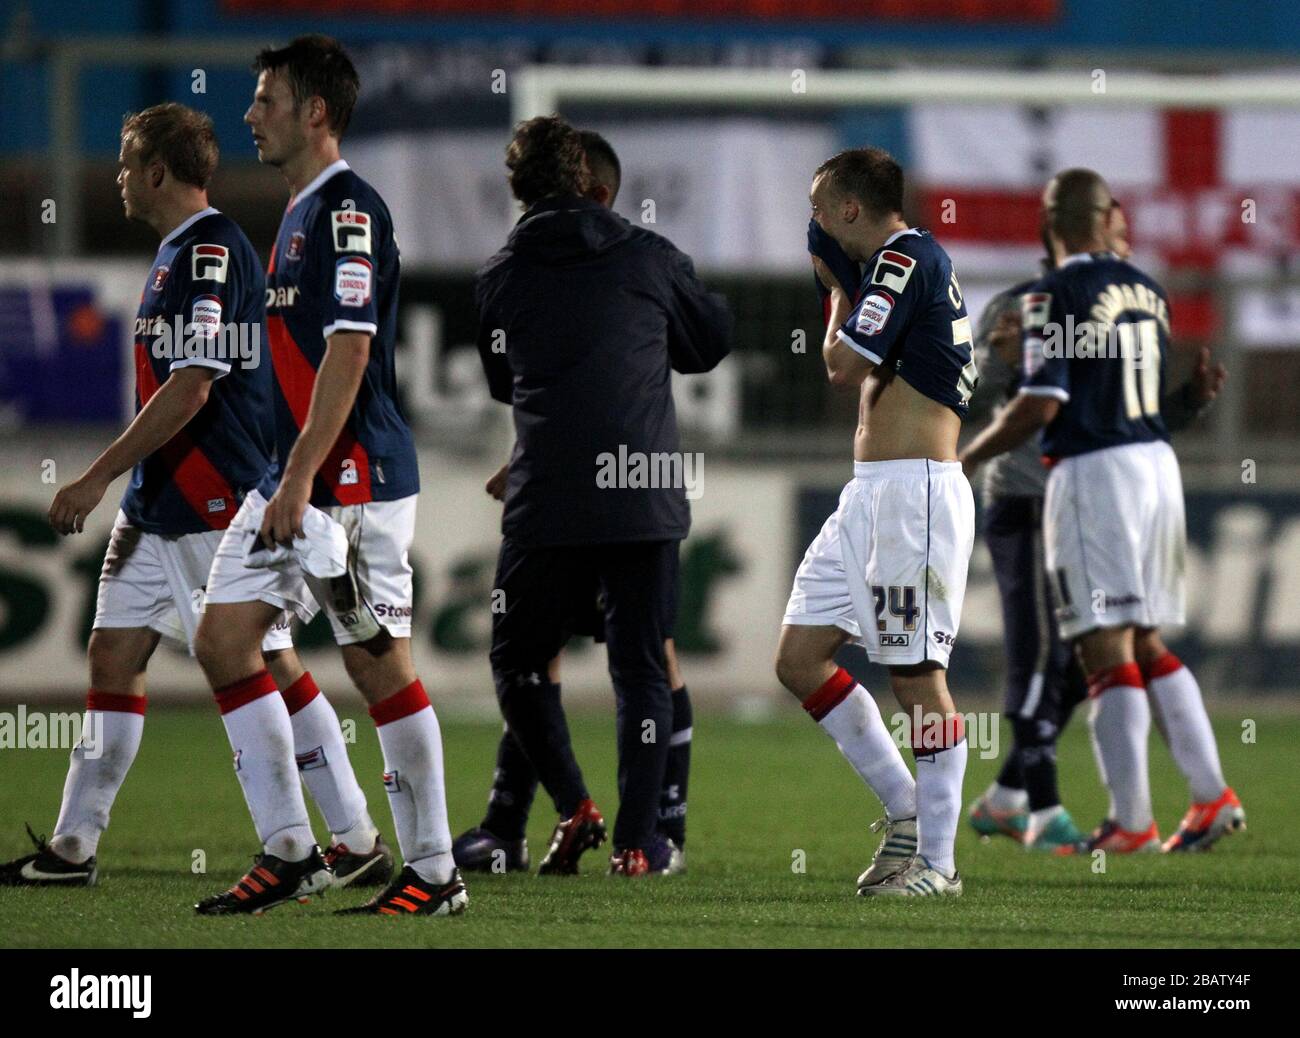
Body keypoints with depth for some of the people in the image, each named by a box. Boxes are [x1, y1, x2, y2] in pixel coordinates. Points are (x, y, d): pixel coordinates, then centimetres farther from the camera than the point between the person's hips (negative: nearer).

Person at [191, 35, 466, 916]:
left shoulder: (349, 209, -14)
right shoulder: (300, 213, 17)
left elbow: (349, 353, -21)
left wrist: (301, 482, -23)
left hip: (355, 480, -10)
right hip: (294, 482, 10)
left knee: (380, 664, -5)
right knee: (224, 640, 5)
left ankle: (435, 872, 2)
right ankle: (289, 852, 9)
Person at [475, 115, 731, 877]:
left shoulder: (501, 276, 5)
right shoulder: (650, 258, 3)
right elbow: (713, 341, 18)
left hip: (545, 503, 0)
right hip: (647, 499, 0)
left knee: (520, 661, 16)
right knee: (643, 670, 8)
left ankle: (573, 807, 2)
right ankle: (638, 840, 3)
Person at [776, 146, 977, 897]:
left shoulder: (905, 258, -11)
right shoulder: (907, 261, 19)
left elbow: (846, 365, -13)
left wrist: (840, 289, 4)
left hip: (916, 491, -10)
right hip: (869, 496, 10)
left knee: (917, 675, -8)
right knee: (800, 659, 8)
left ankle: (937, 858, -4)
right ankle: (906, 808, 14)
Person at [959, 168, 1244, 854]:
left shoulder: (1055, 297, -11)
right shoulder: (1147, 291, 10)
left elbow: (1041, 406, -15)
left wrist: (967, 460, -4)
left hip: (1092, 471, -7)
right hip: (1157, 461, 7)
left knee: (1107, 652, -4)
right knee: (1149, 646, 16)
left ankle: (1131, 821, -6)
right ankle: (1213, 796, 12)